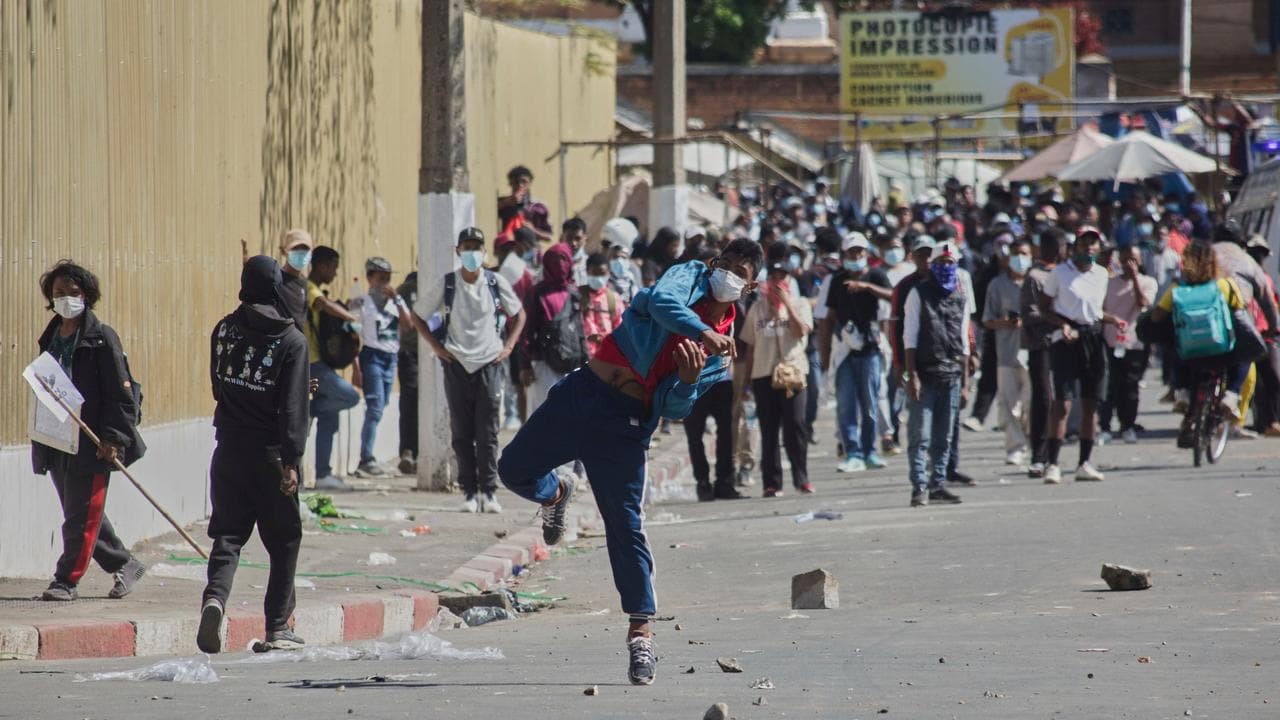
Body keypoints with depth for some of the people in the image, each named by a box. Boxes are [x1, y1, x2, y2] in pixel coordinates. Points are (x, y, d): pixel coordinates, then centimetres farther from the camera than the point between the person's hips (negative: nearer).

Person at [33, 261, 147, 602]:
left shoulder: (102, 338, -7)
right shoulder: (50, 338, 14)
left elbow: (121, 392, -9)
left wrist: (113, 437, -16)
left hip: (93, 442, -7)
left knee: (82, 513, -6)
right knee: (77, 511, 12)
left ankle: (67, 580, 0)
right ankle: (124, 565, 25)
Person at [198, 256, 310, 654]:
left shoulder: (223, 331, 4)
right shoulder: (292, 341, -8)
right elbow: (293, 407, -13)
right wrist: (291, 460, -15)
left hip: (229, 452, 3)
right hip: (270, 454, -3)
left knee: (227, 533, 5)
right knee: (283, 543, 8)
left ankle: (215, 595, -22)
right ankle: (278, 628, 10)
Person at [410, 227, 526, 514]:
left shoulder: (496, 283, 2)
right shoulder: (446, 284, 0)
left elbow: (518, 314, 17)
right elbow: (418, 316, 11)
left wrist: (508, 346, 5)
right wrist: (437, 346, 1)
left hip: (489, 364, 0)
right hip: (457, 365, 0)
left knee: (488, 433, -3)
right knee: (462, 434, 1)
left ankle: (489, 491, 2)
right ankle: (470, 492, 6)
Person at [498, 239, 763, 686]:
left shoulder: (721, 351, 8)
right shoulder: (690, 276, 5)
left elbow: (674, 409, 1)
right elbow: (662, 300, -20)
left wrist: (689, 379, -20)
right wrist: (702, 332, -31)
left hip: (626, 425, -1)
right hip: (582, 394, 1)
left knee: (626, 527, -6)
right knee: (514, 470, 3)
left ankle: (641, 633, 1)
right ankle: (556, 492, 38)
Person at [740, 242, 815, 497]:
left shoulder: (799, 304, 8)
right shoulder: (758, 308, 12)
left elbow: (801, 330, -11)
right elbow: (751, 346, 13)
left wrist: (786, 303, -11)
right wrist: (747, 378, 9)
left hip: (793, 371, -2)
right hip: (764, 374, 2)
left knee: (795, 427, -8)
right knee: (769, 431, 1)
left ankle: (801, 478, -1)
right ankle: (772, 482, 4)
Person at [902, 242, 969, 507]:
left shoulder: (961, 296, 15)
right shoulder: (919, 293, 2)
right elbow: (910, 337, -3)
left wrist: (965, 381, 14)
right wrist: (912, 375, -11)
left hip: (952, 376, 4)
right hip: (925, 375, -4)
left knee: (945, 438, 7)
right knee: (920, 435, -7)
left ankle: (938, 484, 13)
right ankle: (920, 487, -8)